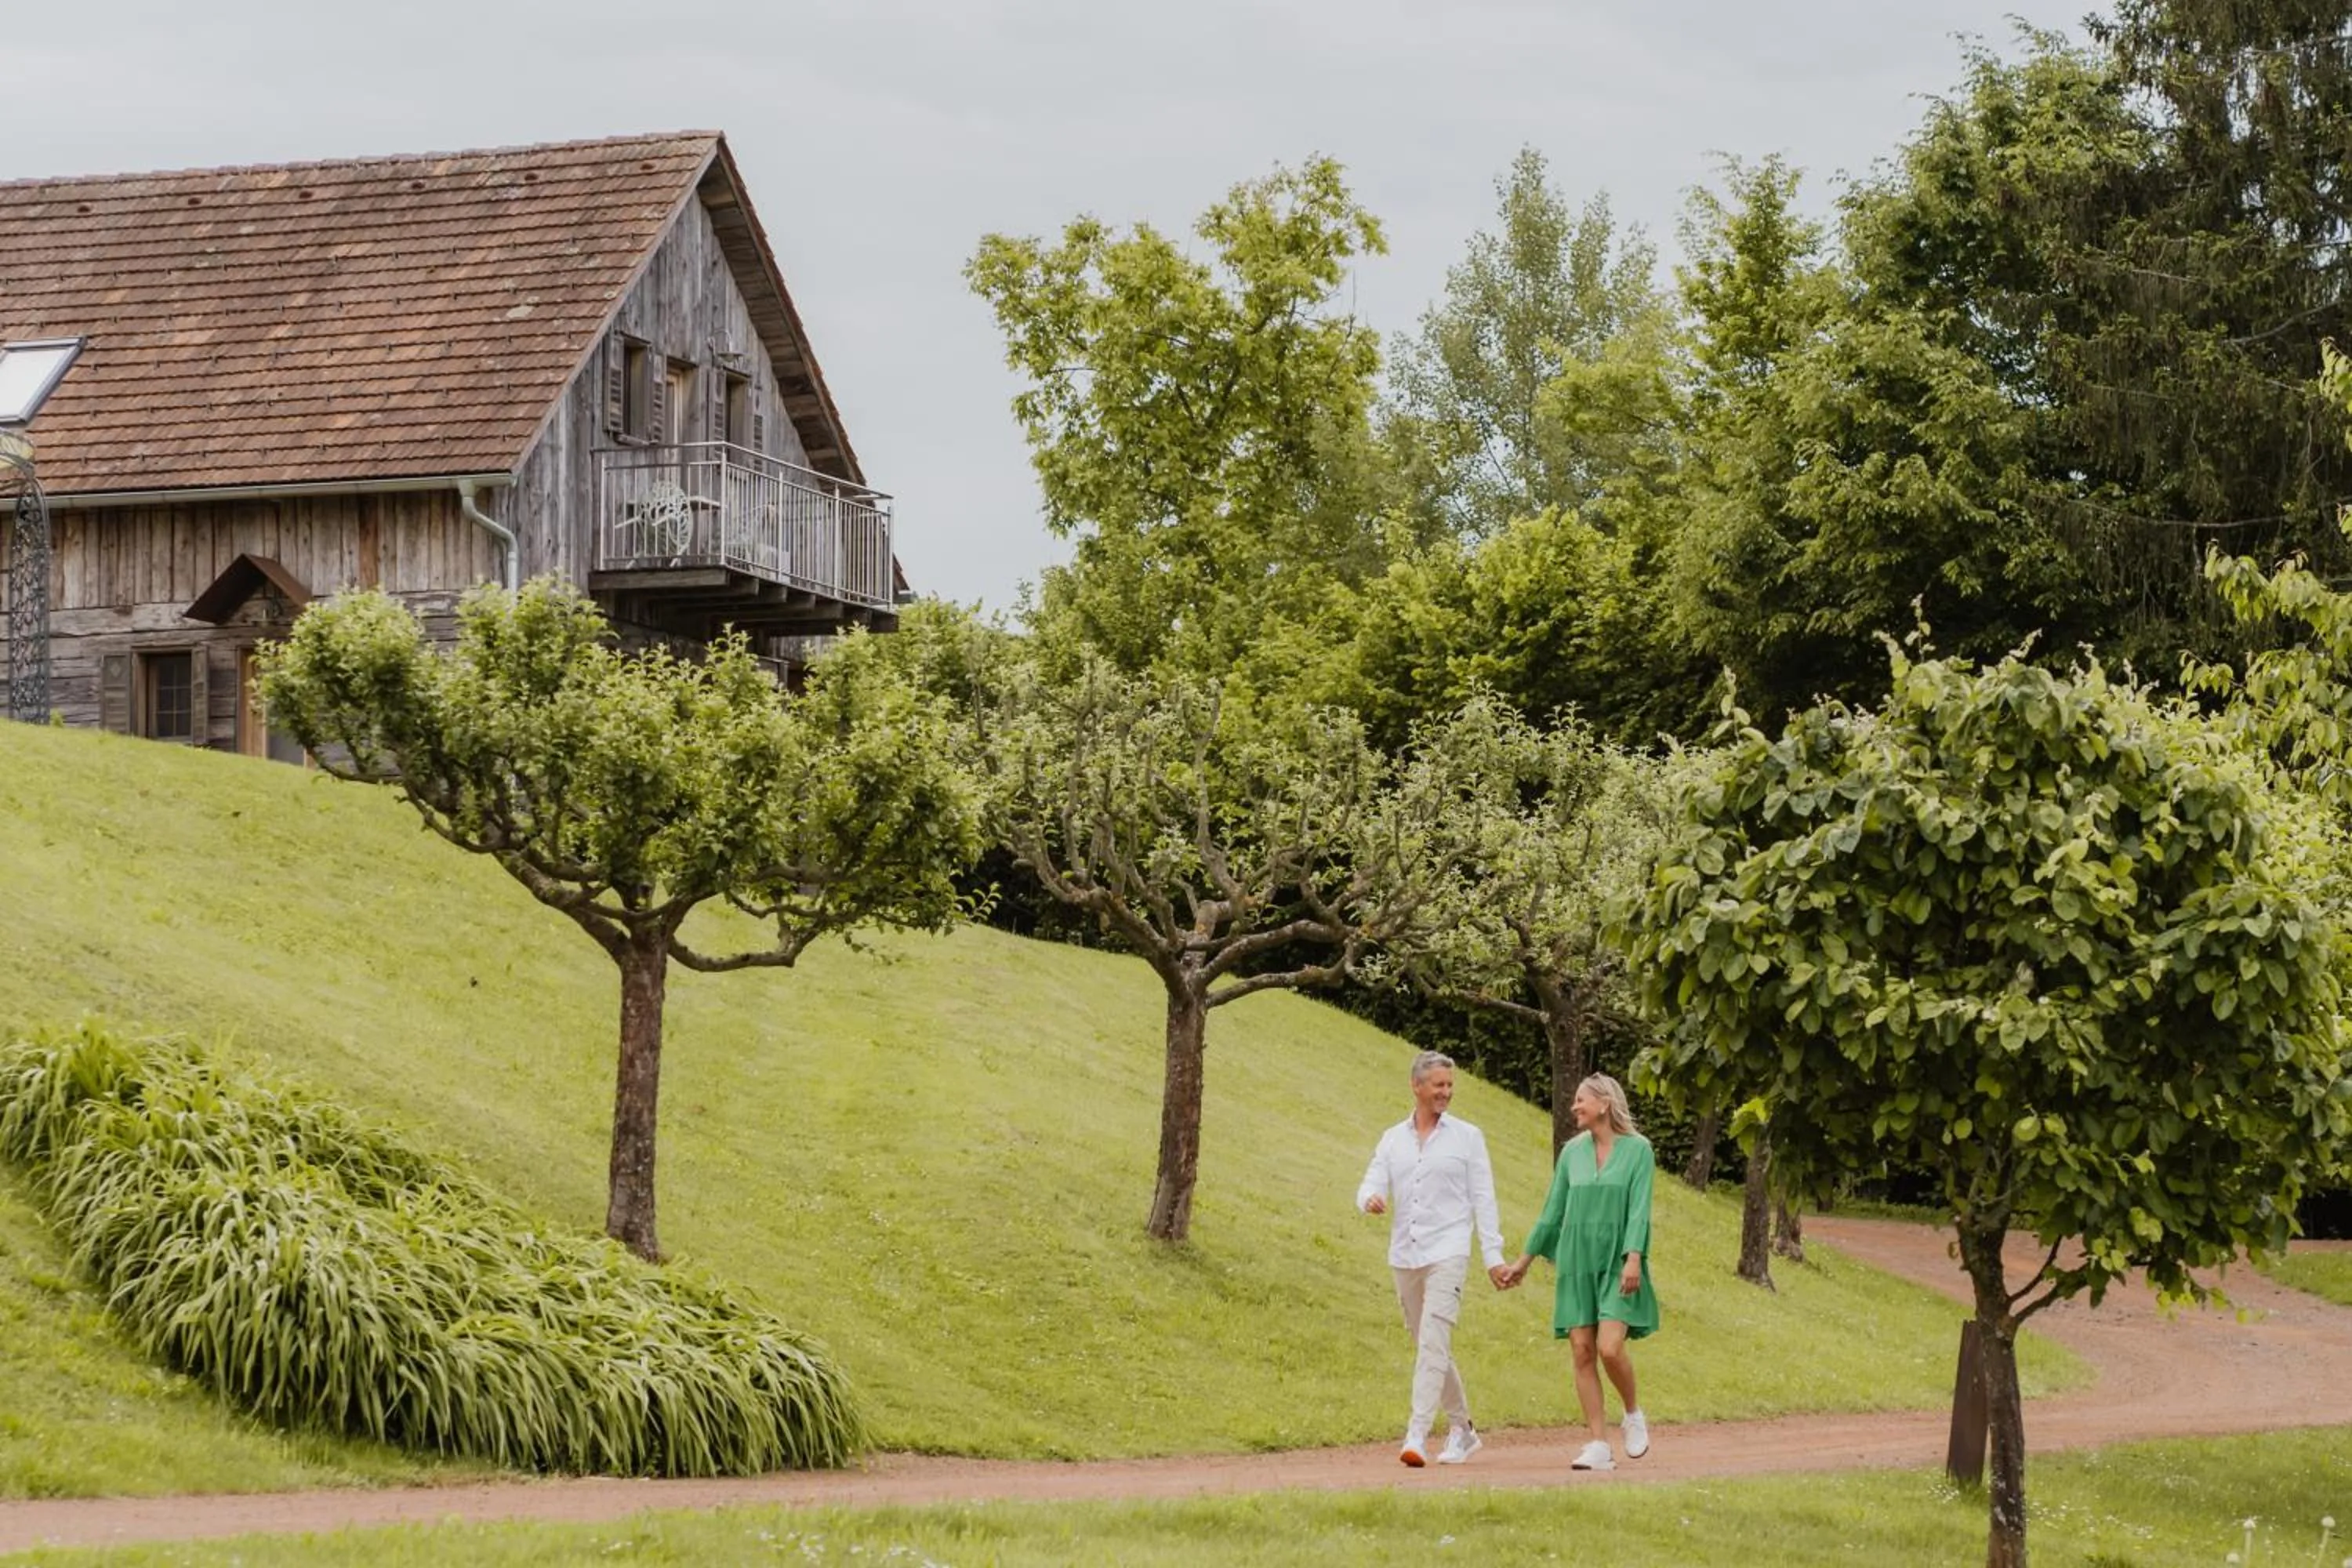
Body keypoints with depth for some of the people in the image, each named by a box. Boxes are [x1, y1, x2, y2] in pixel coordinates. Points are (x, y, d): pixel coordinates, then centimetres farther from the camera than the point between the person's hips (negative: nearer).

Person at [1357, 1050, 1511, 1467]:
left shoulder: (1467, 1136, 4)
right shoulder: (1392, 1139, 12)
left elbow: (1483, 1199, 2)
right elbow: (1371, 1186, 5)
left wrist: (1493, 1256, -4)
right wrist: (1371, 1199, -21)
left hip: (1447, 1254, -5)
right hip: (1404, 1256, 5)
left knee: (1433, 1345, -17)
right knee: (1428, 1349, 12)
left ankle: (1417, 1436, -22)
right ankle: (1462, 1430, 26)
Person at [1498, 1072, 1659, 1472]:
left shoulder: (1637, 1149, -2)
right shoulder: (1572, 1151, 10)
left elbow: (1640, 1209, -10)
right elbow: (1553, 1210, 15)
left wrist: (1634, 1259, -22)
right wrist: (1524, 1260, 15)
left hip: (1617, 1262, -4)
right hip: (1577, 1261, 4)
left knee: (1610, 1348, -18)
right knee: (1582, 1352, -3)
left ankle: (1633, 1413, 10)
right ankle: (1599, 1446, 0)